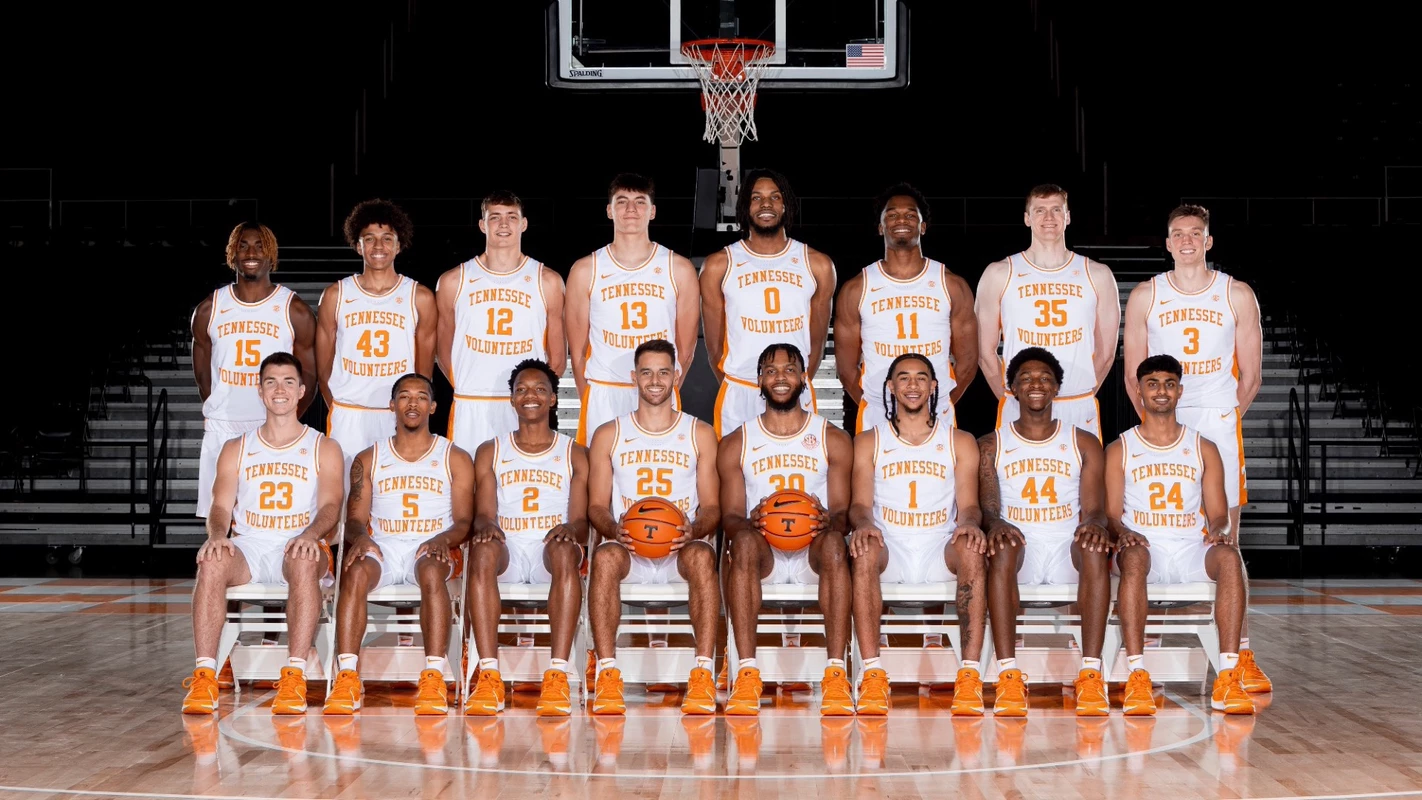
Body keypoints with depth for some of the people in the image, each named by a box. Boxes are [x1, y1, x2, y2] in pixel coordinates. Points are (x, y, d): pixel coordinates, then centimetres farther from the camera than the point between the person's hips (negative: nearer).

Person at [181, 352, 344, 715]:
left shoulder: (324, 449, 12)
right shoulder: (236, 449, 18)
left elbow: (330, 506, -2)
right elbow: (221, 506, 7)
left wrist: (310, 534, -26)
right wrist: (217, 535, -17)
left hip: (299, 549, -2)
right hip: (248, 548, 2)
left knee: (304, 561, -38)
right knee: (212, 562, -32)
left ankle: (294, 677, -40)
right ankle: (204, 676, -33)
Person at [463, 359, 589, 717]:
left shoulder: (574, 454, 15)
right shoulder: (490, 452, 18)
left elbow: (581, 522, 6)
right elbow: (483, 514, 6)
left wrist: (571, 530, -21)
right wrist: (486, 527, -20)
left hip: (551, 551, 0)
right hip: (507, 551, 1)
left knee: (565, 550, -38)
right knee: (483, 549, -36)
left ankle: (557, 676, -44)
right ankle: (489, 676, -41)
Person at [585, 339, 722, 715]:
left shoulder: (700, 434, 13)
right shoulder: (608, 435, 14)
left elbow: (711, 506, 8)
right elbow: (597, 505, 9)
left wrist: (695, 530, -16)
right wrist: (614, 530, -15)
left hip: (683, 546, 0)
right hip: (628, 547, 0)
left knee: (701, 555, -36)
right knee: (605, 556, -35)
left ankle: (703, 675, -37)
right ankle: (607, 674, -35)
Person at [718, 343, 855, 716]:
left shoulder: (834, 440, 12)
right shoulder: (736, 444, 13)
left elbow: (841, 511, 5)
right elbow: (730, 515, 6)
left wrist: (828, 521, -21)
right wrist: (749, 523, -20)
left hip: (813, 551, 0)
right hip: (762, 553, 0)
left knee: (833, 542, -35)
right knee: (744, 541, -35)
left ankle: (836, 674, -39)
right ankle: (746, 672, -39)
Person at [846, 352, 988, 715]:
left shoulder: (960, 442, 14)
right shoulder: (868, 442, 13)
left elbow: (968, 504, 5)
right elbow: (860, 502, 2)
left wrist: (969, 523, -21)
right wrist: (863, 524, -23)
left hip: (941, 550, 0)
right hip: (889, 550, 0)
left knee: (972, 548, -34)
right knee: (864, 550, -35)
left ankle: (970, 674, -35)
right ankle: (872, 673, -36)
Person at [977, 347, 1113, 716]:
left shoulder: (1083, 444, 13)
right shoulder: (991, 445, 12)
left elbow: (1094, 509, 3)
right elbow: (987, 506, 0)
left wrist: (1094, 524, -23)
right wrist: (996, 524, -26)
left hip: (1068, 551, 1)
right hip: (1018, 551, 0)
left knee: (1096, 548, -34)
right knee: (1002, 547, -36)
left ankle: (1091, 675, -37)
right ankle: (1008, 675, -40)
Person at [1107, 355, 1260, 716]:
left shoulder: (1204, 449, 15)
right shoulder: (1119, 450, 11)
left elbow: (1218, 514, 11)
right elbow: (1111, 514, 5)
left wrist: (1218, 531, -13)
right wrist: (1122, 533, -19)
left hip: (1192, 551, 2)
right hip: (1143, 547, -1)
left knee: (1229, 556, -32)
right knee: (1133, 557, -38)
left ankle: (1227, 679, -37)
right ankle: (1137, 678, -42)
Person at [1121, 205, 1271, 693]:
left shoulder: (1237, 295, 7)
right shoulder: (1144, 296, 8)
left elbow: (1251, 374, 9)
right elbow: (1134, 375, 10)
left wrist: (1229, 415, -1)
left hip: (1220, 426, -1)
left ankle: (1241, 657, 0)